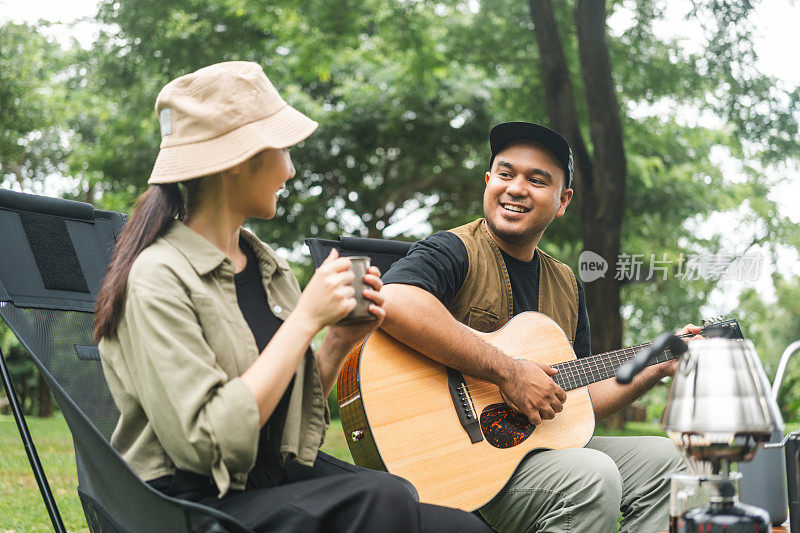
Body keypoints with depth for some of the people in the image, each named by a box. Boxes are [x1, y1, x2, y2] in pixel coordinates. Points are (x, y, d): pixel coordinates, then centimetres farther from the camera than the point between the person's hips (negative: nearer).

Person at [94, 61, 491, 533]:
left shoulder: (269, 266, 11)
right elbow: (209, 444, -22)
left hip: (283, 481, 7)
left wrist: (337, 347, -1)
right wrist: (305, 320, -18)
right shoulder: (158, 277, -13)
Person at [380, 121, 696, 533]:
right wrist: (509, 372, -29)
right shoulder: (455, 252, -10)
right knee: (592, 476, -27)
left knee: (660, 458, 5)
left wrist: (660, 366, 12)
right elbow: (393, 302, -35)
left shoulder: (566, 285, 15)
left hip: (541, 446, 8)